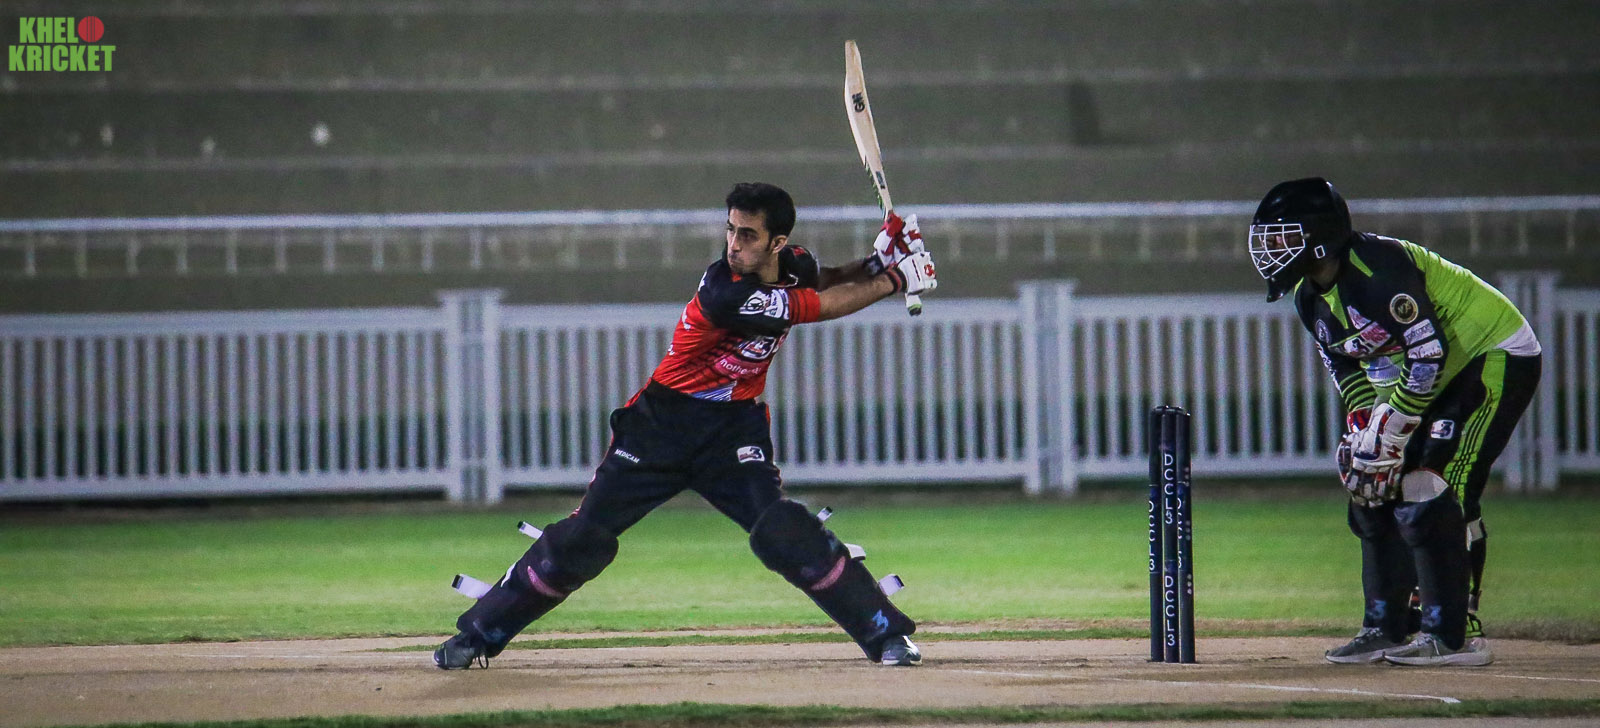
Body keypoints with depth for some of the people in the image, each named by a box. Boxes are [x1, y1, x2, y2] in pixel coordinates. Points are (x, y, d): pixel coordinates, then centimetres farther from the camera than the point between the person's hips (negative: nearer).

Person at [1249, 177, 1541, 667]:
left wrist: (1388, 434, -24)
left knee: (1429, 490, -20)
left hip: (1497, 360, -10)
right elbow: (1348, 367, 12)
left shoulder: (1379, 269, -29)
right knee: (1374, 490, 6)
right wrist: (1363, 429, -4)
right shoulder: (1311, 296, 2)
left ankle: (1455, 635, -18)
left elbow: (1427, 356, -29)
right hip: (1440, 382, 10)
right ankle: (1387, 627, 14)